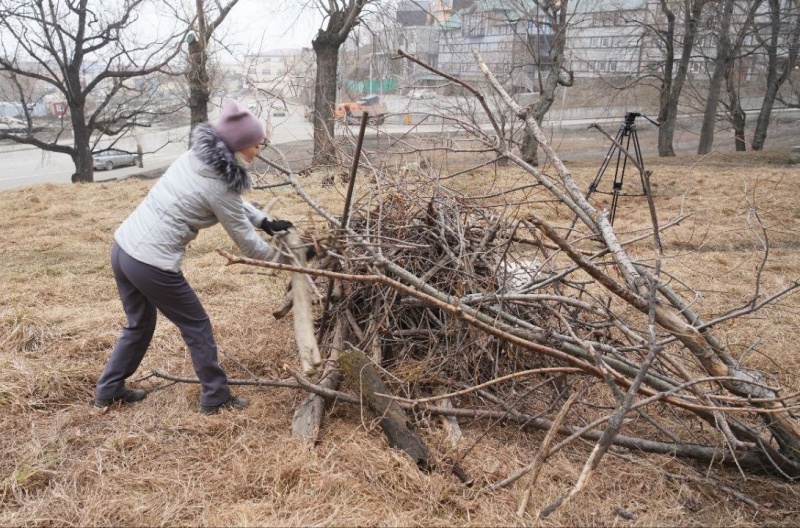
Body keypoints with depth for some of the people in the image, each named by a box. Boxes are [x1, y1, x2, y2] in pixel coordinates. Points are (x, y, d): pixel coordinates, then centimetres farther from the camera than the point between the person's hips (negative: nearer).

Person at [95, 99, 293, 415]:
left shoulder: (195, 157, 8)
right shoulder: (217, 186, -16)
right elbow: (245, 240, -4)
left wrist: (265, 221, 23)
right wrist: (279, 258, 11)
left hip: (123, 247, 9)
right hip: (152, 263, -9)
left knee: (139, 325, 25)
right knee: (197, 326, 9)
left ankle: (108, 390, 38)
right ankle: (216, 398, 21)